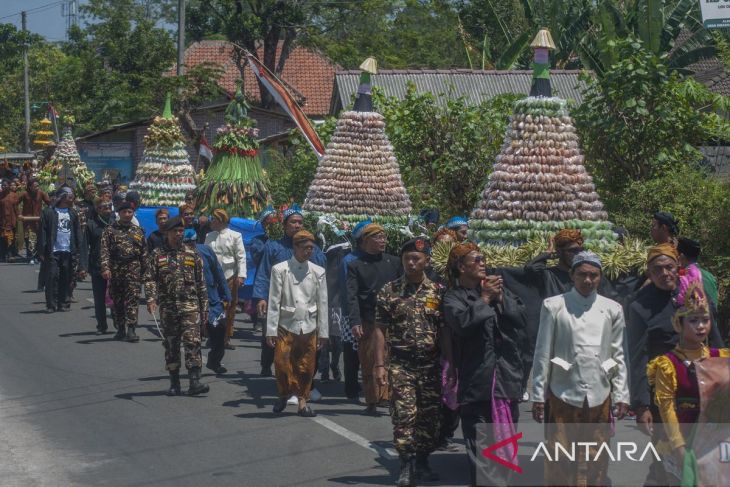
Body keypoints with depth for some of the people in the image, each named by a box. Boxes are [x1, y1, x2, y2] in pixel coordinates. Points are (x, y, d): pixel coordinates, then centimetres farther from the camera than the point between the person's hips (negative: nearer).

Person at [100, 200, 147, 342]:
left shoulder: (138, 231, 12)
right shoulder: (110, 230, 5)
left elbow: (144, 252, 15)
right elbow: (105, 250, -3)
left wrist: (145, 271, 11)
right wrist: (105, 267, -16)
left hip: (133, 268, 0)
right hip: (115, 269, 0)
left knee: (133, 299, -11)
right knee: (117, 300, 7)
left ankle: (131, 329, -14)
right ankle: (120, 329, 17)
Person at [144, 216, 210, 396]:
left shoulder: (192, 253, 9)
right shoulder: (157, 255, 6)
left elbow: (201, 282, 11)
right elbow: (149, 279, -1)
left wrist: (204, 307, 8)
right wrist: (151, 298, -18)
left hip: (190, 305, -1)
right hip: (167, 307, 1)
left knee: (192, 341, -12)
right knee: (171, 345, 7)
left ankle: (194, 381, -15)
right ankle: (174, 384, 15)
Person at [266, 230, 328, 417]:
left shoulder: (318, 272, 6)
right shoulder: (280, 270, -2)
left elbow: (322, 303, 8)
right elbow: (274, 302, -2)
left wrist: (322, 332, 7)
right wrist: (271, 330, -6)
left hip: (309, 326, 2)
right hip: (286, 325, -2)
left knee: (306, 368, 3)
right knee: (282, 363, -6)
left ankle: (302, 402, 17)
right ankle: (283, 395, 19)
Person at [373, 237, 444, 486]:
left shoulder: (438, 291, 4)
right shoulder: (389, 291, 1)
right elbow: (380, 329, 0)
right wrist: (379, 364, -6)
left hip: (431, 365, 2)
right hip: (400, 364, -2)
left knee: (430, 415, 7)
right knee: (404, 414, -9)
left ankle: (422, 461, 21)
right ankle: (406, 465, -5)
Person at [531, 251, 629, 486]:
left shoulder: (612, 309, 6)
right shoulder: (554, 306, -1)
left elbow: (618, 356, 8)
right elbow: (543, 354, 0)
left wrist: (621, 395, 5)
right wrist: (538, 396, -2)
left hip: (599, 397, 2)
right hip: (563, 395, -2)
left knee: (596, 464, 8)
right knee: (559, 462, 0)